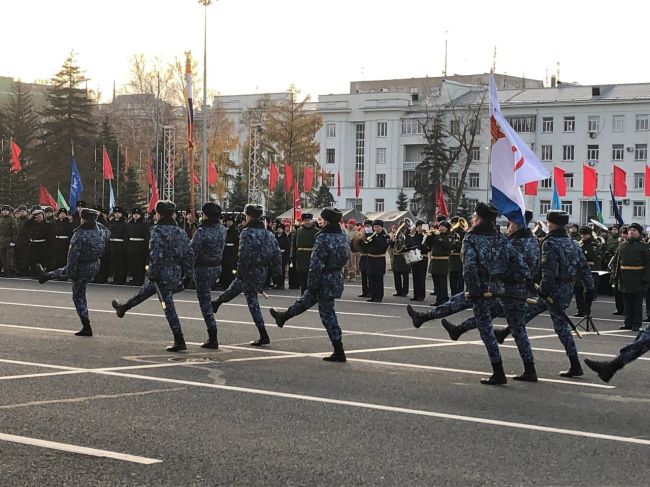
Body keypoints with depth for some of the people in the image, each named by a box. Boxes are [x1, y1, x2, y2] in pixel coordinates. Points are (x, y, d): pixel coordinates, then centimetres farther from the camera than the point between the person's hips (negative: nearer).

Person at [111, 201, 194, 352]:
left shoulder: (158, 231, -14)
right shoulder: (180, 232, 7)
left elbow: (155, 255, -20)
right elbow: (189, 254, 8)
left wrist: (152, 275, -13)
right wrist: (186, 274, 15)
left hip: (163, 273, -7)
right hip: (177, 274, 7)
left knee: (168, 306, 3)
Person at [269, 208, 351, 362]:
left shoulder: (323, 238, -21)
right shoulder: (343, 237, 4)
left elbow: (316, 264, -20)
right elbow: (345, 257, 15)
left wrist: (311, 284, -14)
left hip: (325, 281, -8)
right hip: (337, 278, 9)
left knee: (327, 315, 0)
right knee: (306, 299, 27)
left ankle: (339, 353, 2)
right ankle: (284, 316, 50)